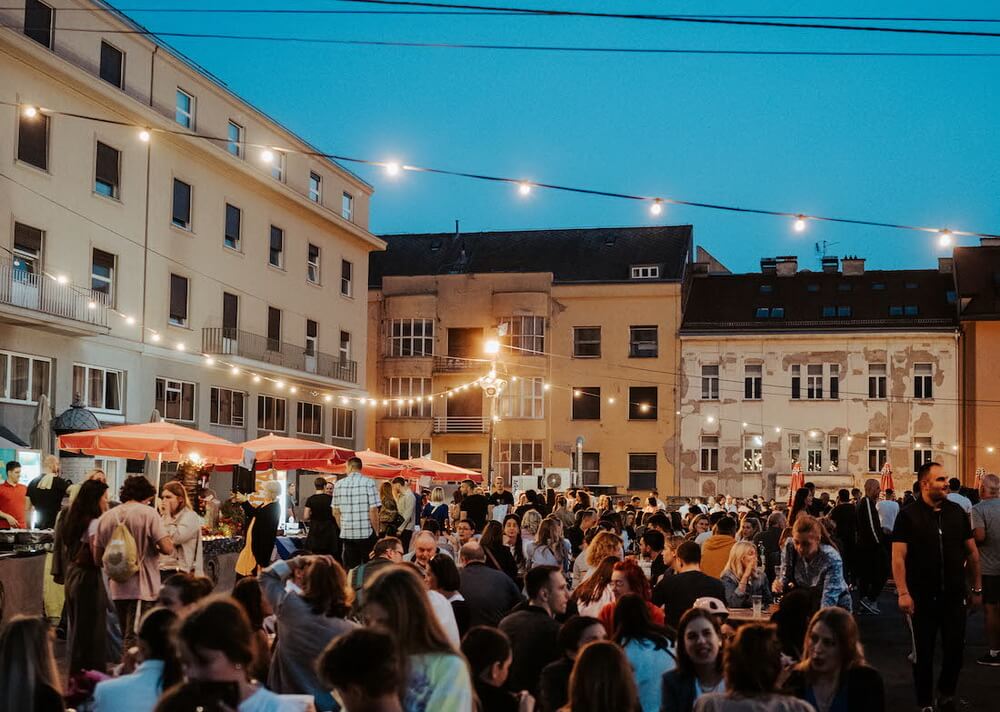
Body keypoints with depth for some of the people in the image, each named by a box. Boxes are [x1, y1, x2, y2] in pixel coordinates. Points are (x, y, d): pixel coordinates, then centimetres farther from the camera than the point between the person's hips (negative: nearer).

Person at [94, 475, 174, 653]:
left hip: (117, 588, 5)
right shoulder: (148, 513, -8)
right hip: (142, 588, -5)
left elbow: (97, 557, 13)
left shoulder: (105, 517, 8)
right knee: (134, 640, -5)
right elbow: (167, 548, -15)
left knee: (127, 637, 18)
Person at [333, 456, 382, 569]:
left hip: (347, 534, 3)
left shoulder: (339, 484, 4)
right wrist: (376, 531, -1)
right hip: (366, 533, -3)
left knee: (350, 568, 8)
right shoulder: (369, 483, -6)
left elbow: (336, 512, 7)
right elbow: (373, 510, -11)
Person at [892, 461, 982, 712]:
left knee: (955, 649, 9)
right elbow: (898, 557, -12)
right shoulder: (908, 516, -8)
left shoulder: (957, 512, 3)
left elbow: (972, 552, 9)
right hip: (922, 597, -3)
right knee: (923, 652, 8)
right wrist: (903, 593, -19)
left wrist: (977, 588, 8)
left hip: (954, 596, 3)